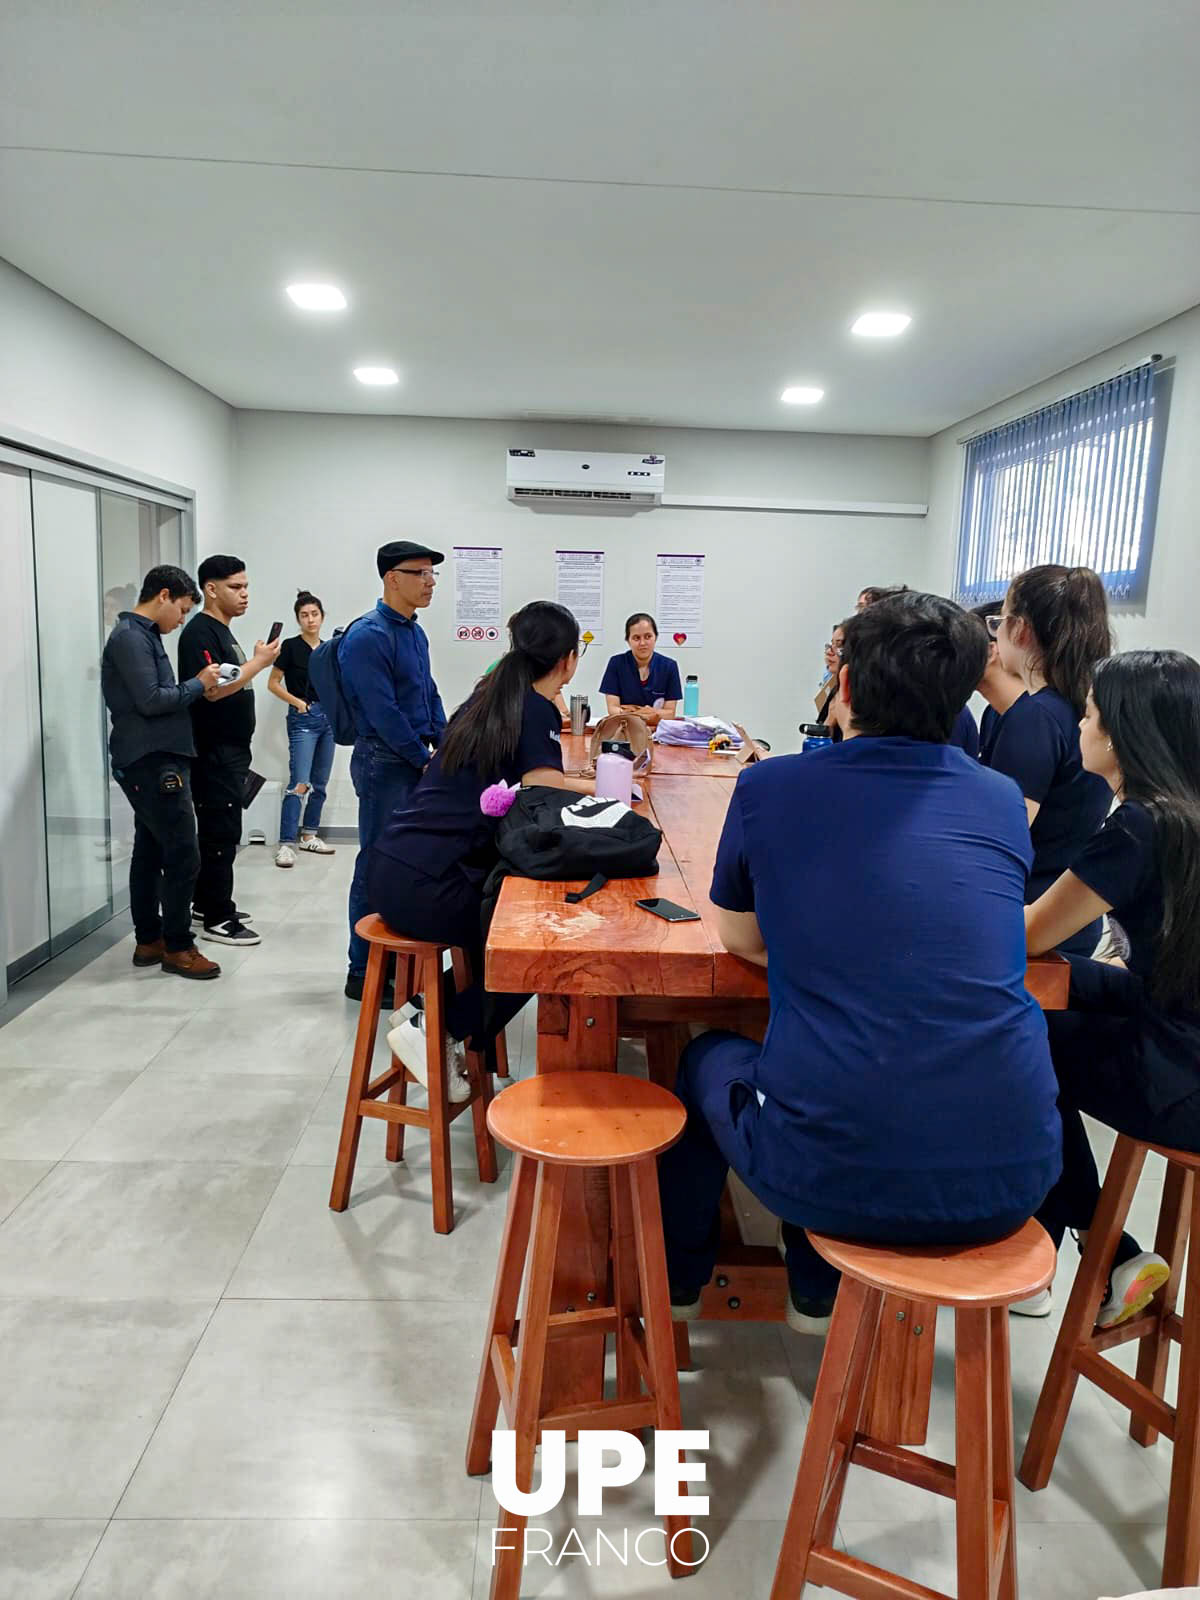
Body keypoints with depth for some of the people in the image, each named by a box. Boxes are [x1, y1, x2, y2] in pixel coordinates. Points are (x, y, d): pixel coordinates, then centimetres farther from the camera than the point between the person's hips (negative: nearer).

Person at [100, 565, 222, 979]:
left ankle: (149, 941, 21)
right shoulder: (131, 637, -13)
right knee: (183, 856, -7)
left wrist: (198, 688, 6)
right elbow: (150, 700, -21)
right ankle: (177, 947, 2)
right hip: (152, 762, -10)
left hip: (152, 761, 10)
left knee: (150, 852, 13)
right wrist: (197, 684, -10)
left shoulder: (142, 635, 18)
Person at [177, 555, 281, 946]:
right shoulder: (199, 632, -13)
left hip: (231, 751, 10)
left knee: (219, 831, 15)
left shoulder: (222, 632, 17)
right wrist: (258, 662, -18)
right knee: (220, 834, -7)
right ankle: (217, 920, -1)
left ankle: (208, 903, 25)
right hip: (214, 752, -10)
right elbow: (212, 689, -23)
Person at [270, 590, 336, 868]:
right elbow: (273, 684, -4)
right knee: (299, 783, -15)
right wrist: (298, 702, -13)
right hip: (303, 719, -6)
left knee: (320, 783, 10)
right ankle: (286, 844, -13)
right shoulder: (291, 647, -5)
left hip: (328, 718, 6)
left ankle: (309, 836, 20)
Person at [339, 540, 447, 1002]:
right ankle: (363, 974, 8)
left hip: (417, 762, 9)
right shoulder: (368, 636, -15)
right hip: (385, 764, -9)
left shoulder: (415, 632, 13)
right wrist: (425, 759, -12)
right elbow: (382, 710, -19)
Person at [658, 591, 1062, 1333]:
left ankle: (677, 1284, 51)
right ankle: (817, 1293, 51)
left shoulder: (769, 788, -4)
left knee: (709, 1057, 30)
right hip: (1013, 1177, 4)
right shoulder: (1004, 803, 5)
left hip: (834, 1174, -3)